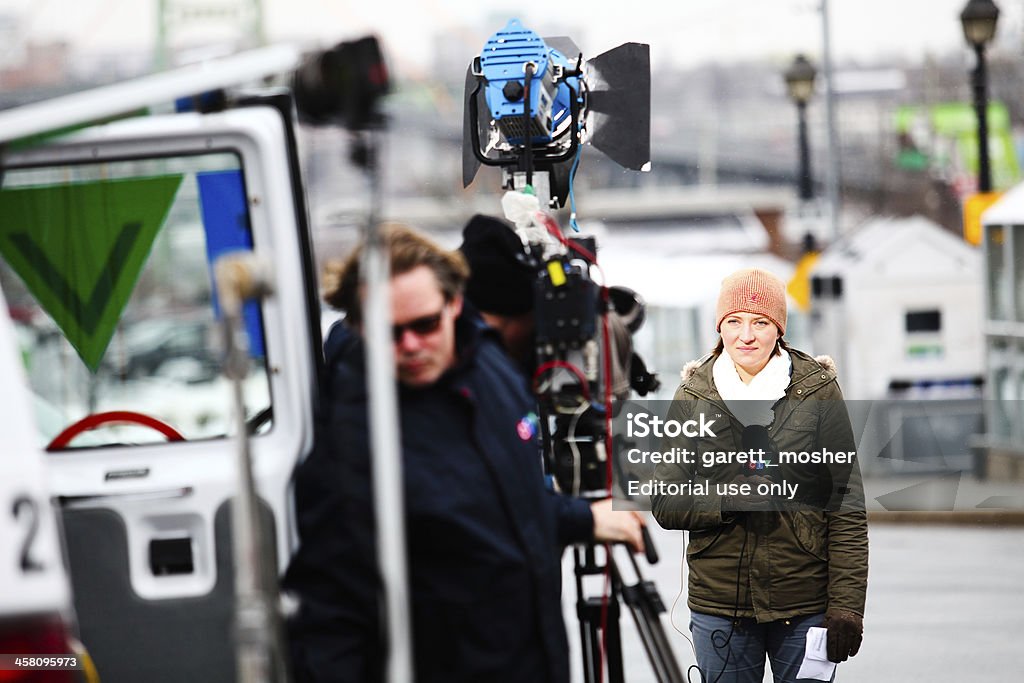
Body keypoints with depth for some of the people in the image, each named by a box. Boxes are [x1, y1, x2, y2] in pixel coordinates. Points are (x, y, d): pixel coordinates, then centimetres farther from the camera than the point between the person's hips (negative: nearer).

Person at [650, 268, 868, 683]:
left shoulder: (819, 391, -1)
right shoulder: (693, 397, 5)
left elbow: (847, 508, -2)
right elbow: (664, 503, 3)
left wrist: (847, 605, -8)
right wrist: (730, 500, -16)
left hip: (805, 605, -2)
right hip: (719, 607, 2)